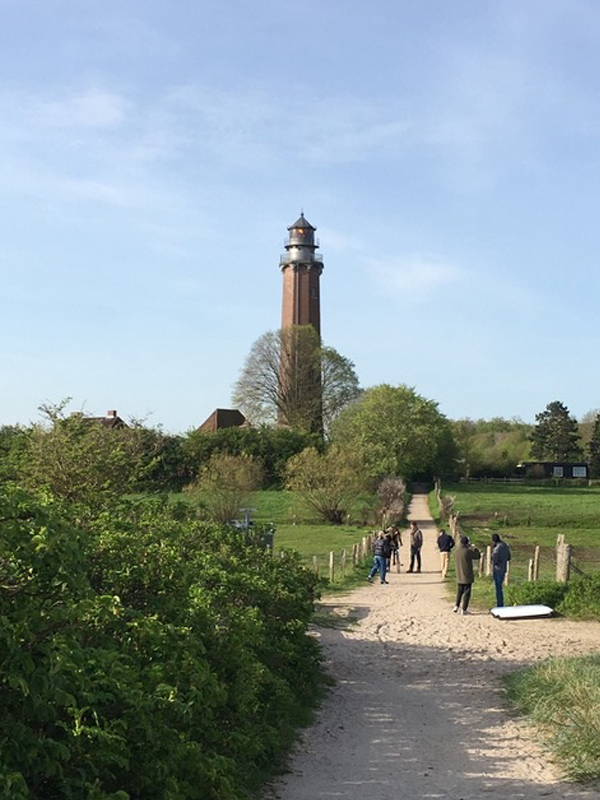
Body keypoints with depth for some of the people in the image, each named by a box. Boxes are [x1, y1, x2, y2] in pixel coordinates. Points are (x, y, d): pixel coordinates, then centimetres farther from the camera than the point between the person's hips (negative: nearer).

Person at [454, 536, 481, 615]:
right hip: (467, 576, -5)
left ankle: (456, 606, 15)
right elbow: (478, 556, -7)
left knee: (459, 591, 21)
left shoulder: (456, 551, -1)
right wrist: (472, 547, 5)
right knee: (466, 593, 3)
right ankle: (464, 609, 5)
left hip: (459, 576, 5)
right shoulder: (467, 551, -18)